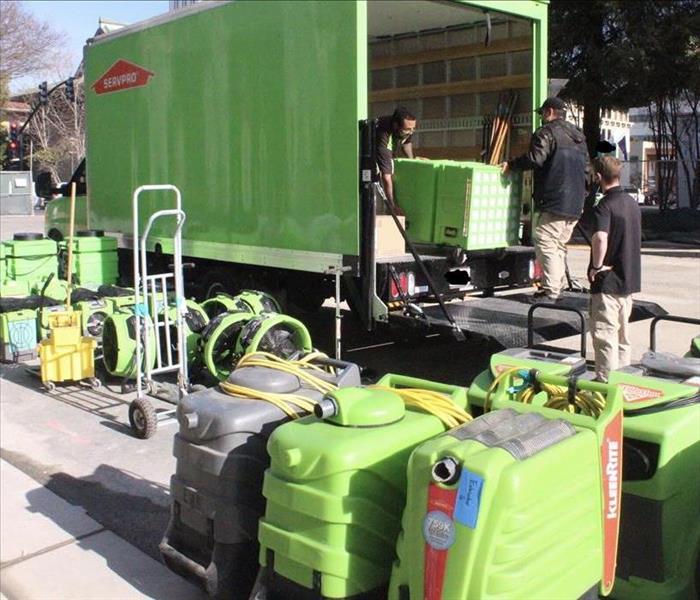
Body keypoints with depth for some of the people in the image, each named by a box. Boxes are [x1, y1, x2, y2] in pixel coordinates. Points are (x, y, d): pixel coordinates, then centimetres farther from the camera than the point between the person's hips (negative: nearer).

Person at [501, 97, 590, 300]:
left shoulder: (547, 132, -7)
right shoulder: (578, 136, 21)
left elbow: (535, 159, -20)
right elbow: (587, 168, 23)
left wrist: (511, 165, -8)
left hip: (552, 201, -9)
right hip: (575, 203, 9)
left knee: (546, 244, -8)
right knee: (560, 245, 15)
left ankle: (550, 290, -11)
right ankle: (558, 287, 18)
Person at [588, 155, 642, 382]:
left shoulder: (605, 205, -17)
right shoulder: (632, 203, 10)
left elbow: (600, 238, -35)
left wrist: (597, 265, -22)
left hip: (607, 281, -8)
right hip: (629, 279, 8)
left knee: (605, 336, -1)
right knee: (622, 334, 17)